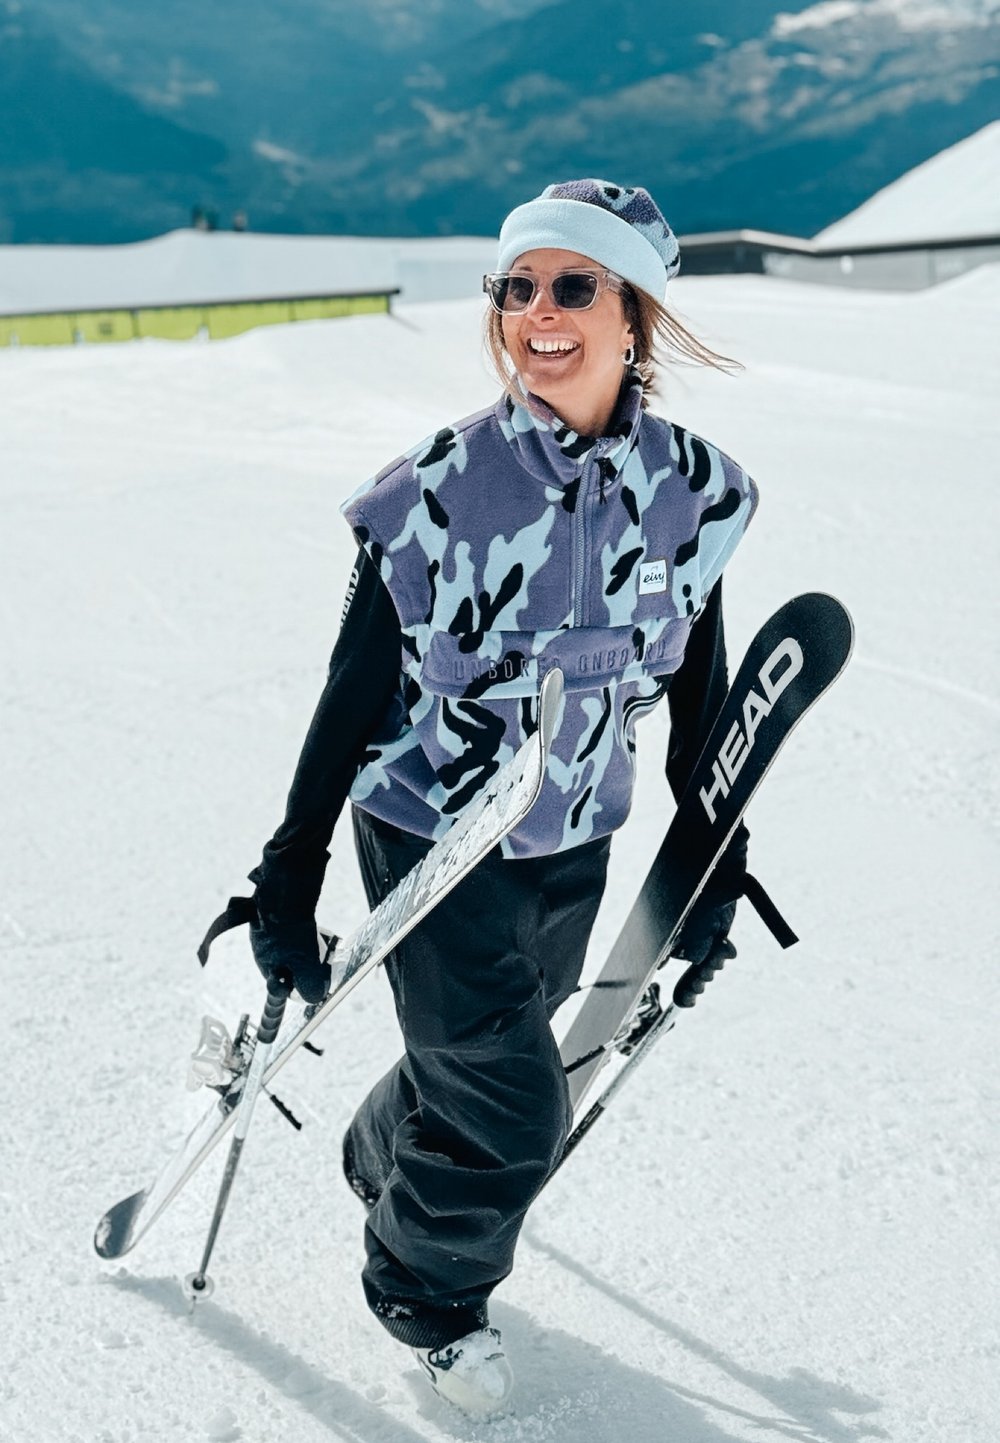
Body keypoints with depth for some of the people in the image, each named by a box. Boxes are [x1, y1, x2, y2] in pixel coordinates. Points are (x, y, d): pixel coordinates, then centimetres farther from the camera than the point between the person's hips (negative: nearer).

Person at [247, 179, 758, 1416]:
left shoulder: (694, 490, -8)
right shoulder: (439, 489, -19)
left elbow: (697, 687, 4)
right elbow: (354, 695, -12)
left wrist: (715, 864, 9)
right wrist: (290, 876, -9)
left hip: (575, 849, 4)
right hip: (435, 840, -4)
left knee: (475, 1055, 21)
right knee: (512, 1112, 0)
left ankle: (383, 1160, 55)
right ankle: (422, 1289, 31)